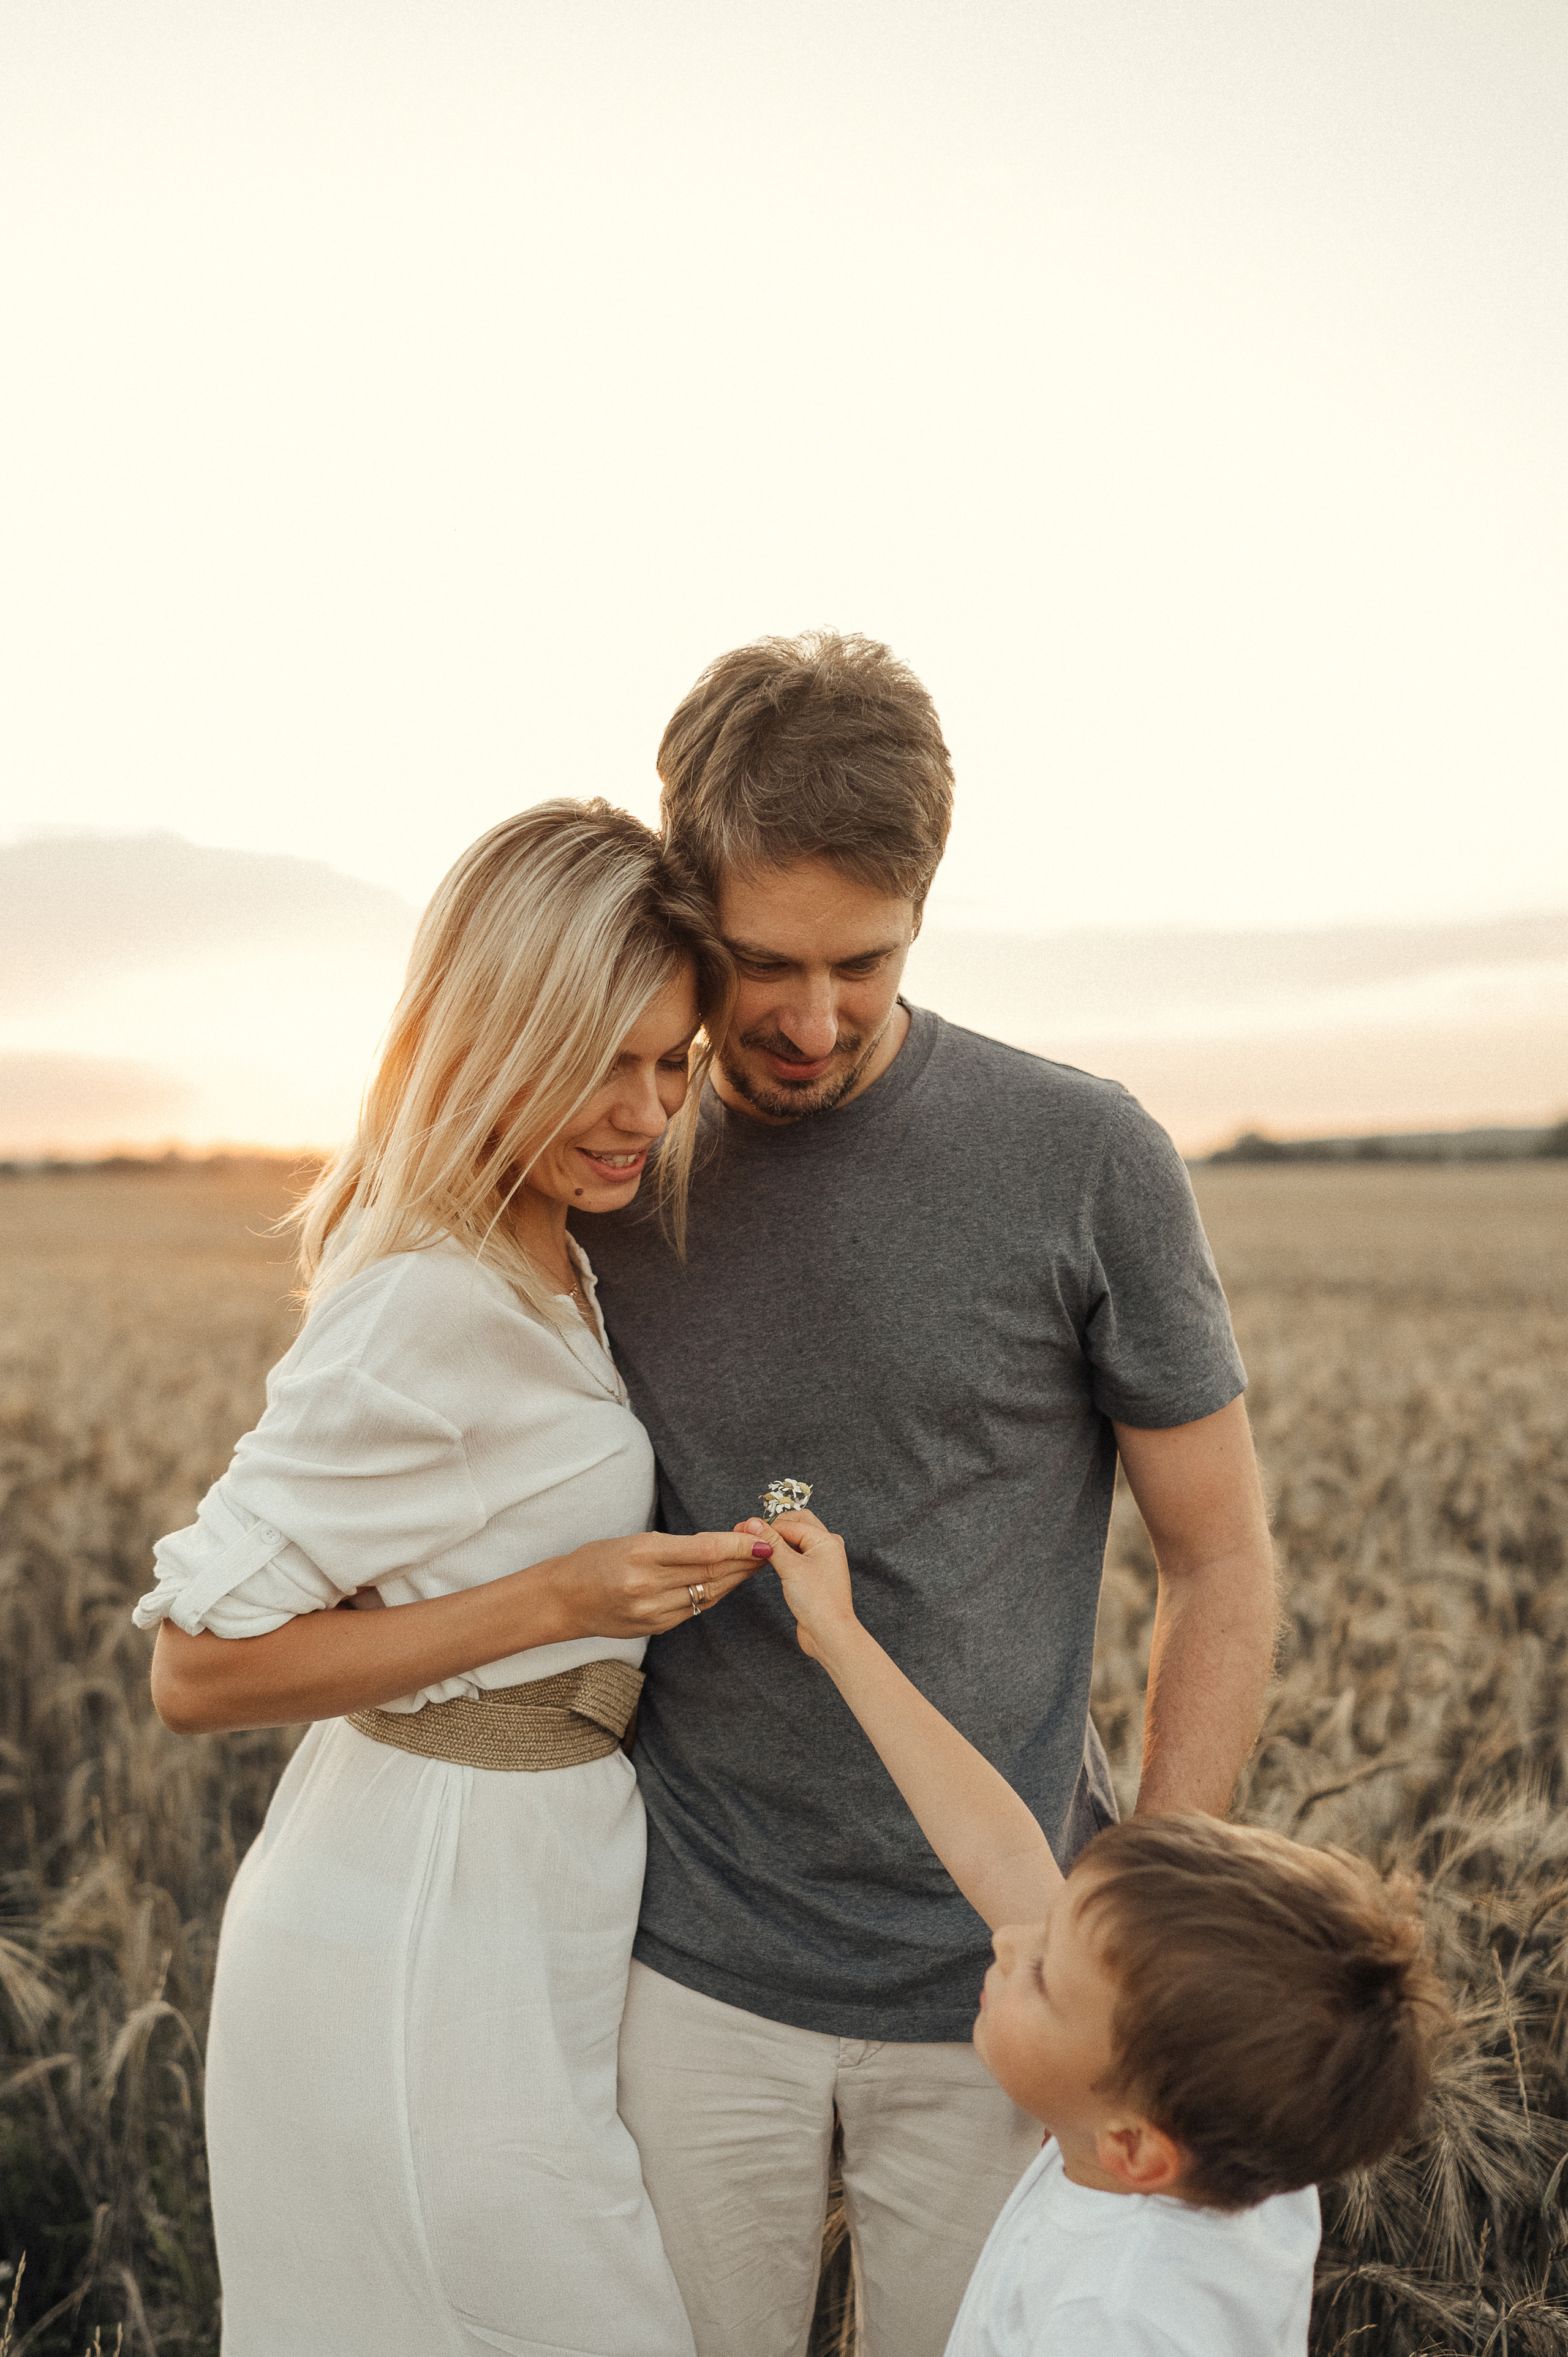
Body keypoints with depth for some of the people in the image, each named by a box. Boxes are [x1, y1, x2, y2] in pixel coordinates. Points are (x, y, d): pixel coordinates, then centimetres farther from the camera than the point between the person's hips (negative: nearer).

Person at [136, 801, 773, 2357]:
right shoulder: (430, 1310, -23)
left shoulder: (541, 1265, 6)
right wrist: (559, 1601, -23)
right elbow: (200, 1668, -20)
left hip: (520, 1903, 9)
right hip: (432, 1949, -9)